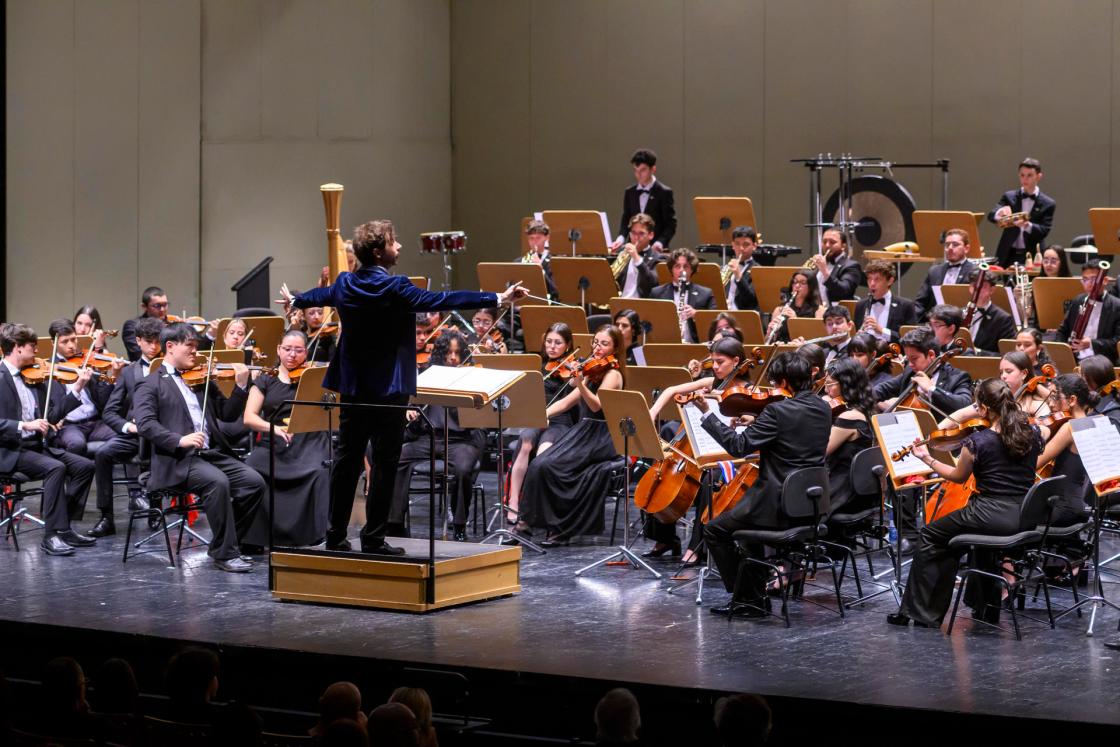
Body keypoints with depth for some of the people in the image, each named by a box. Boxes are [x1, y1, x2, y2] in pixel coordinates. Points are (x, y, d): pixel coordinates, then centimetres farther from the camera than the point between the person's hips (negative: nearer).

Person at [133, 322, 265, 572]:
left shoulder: (202, 380, 22)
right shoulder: (151, 385, 4)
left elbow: (228, 413, 19)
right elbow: (145, 424, -11)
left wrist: (241, 386, 2)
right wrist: (179, 440, -25)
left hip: (213, 454, 6)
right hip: (178, 461, -6)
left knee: (254, 481, -16)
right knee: (218, 482, -32)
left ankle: (225, 544, -3)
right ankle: (225, 553, -22)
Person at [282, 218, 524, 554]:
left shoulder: (345, 284, 5)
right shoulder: (395, 288, -16)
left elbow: (321, 295, 26)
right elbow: (442, 300, -22)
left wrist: (295, 300, 50)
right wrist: (498, 298, -22)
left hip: (352, 387, 7)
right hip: (388, 389, -7)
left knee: (347, 460, 12)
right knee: (384, 463, -1)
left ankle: (336, 536, 16)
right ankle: (373, 538, 0)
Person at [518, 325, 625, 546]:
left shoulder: (612, 374, -6)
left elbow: (596, 405, -21)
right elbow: (566, 402, 16)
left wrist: (580, 384, -38)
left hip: (599, 439, -7)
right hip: (582, 433, 7)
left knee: (548, 466, -23)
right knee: (538, 465, -15)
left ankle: (560, 528, -14)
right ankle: (529, 520, -14)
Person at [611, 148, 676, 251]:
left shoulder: (664, 192, -1)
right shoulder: (629, 192, 13)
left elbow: (670, 223, -4)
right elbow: (626, 219, 15)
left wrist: (660, 242, -20)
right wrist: (621, 238, -4)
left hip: (655, 249, -4)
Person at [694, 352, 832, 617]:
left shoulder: (778, 411, -20)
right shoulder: (823, 409, 5)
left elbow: (738, 446, -19)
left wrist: (707, 414, -13)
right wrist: (758, 423, 17)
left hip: (780, 506, -9)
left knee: (715, 530, 9)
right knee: (748, 525, 33)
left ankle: (748, 598, 11)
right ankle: (753, 598, 30)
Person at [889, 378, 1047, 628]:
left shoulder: (977, 443, -13)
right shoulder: (1033, 434, -1)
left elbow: (958, 476, 5)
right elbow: (1046, 432, 26)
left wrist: (927, 459, 16)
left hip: (991, 517, -6)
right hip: (1026, 520, 6)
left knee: (930, 536, 15)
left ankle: (918, 612, 15)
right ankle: (986, 607, 43)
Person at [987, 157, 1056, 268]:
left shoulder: (1047, 204, 3)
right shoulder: (1009, 197, 9)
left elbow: (1044, 231, -6)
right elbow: (991, 215, -5)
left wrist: (1027, 226, -28)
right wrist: (1000, 213, -30)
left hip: (1032, 256, -2)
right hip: (1008, 256, 2)